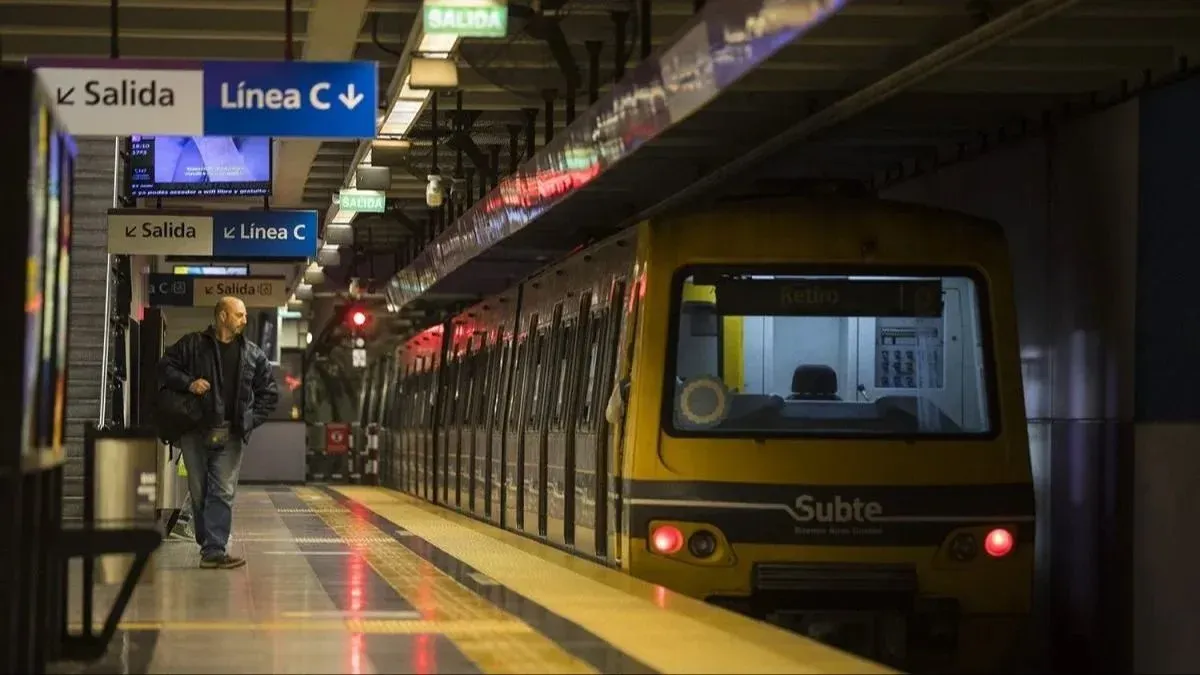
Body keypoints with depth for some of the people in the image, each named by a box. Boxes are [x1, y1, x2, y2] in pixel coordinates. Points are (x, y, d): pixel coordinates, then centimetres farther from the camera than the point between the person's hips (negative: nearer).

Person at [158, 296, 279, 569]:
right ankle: (210, 546, 11)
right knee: (199, 493, 3)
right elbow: (165, 368, 5)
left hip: (230, 434, 1)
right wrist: (188, 383, -12)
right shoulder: (192, 345, 4)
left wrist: (252, 419, 6)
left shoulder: (253, 354, 12)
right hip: (195, 431, -1)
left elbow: (269, 391, 18)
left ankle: (214, 550, -11)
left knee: (223, 493, -8)